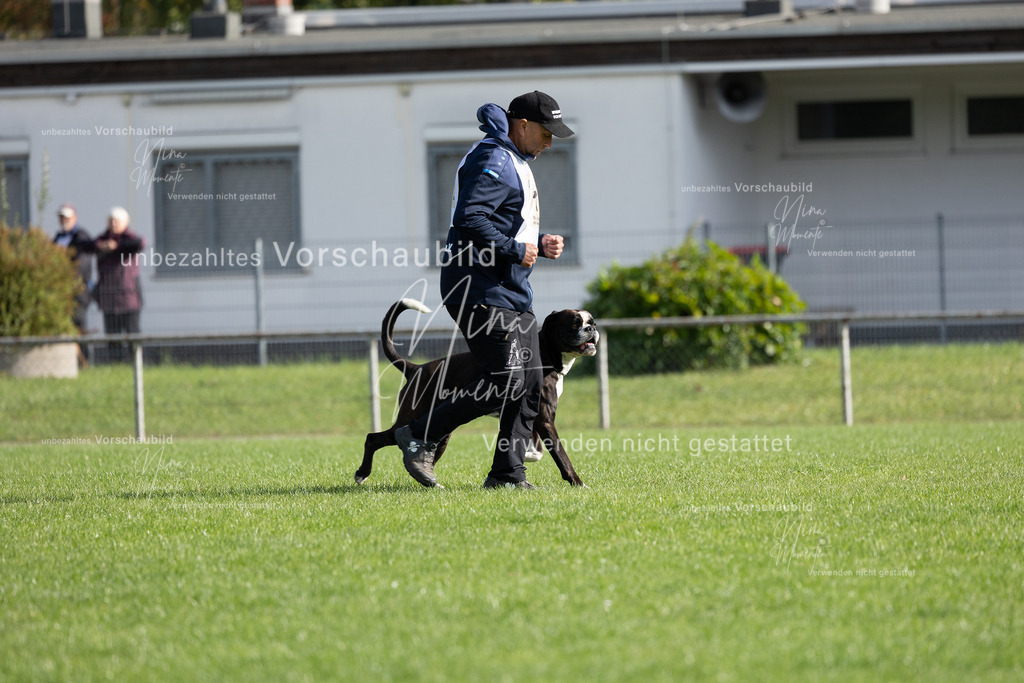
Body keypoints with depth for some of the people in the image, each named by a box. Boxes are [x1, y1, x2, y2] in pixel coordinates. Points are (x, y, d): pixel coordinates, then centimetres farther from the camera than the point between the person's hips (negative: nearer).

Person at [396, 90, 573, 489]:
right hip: (482, 290, -11)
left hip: (513, 292, 11)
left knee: (530, 383, 6)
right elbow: (470, 220, -25)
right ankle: (420, 437, -6)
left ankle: (508, 474, 9)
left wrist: (539, 244, 11)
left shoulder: (515, 163, 21)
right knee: (505, 383, -15)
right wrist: (514, 250, -21)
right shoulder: (492, 161, -13)